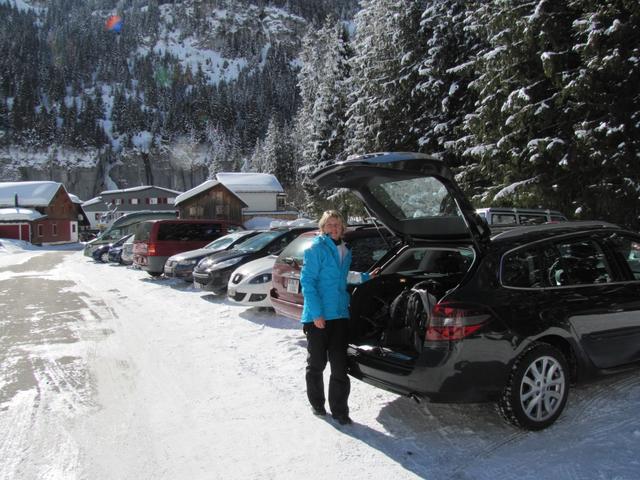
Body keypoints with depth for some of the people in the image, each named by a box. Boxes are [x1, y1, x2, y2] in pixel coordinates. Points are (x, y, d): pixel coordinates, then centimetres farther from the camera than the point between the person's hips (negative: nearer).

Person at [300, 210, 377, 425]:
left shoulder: (345, 251, 13)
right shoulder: (316, 248, -8)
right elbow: (307, 281, -13)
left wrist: (365, 277, 33)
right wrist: (316, 313, -19)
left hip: (340, 314, 5)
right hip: (317, 317, -5)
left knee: (339, 366, 4)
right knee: (317, 363, 9)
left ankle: (339, 410, 13)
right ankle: (317, 404, 27)